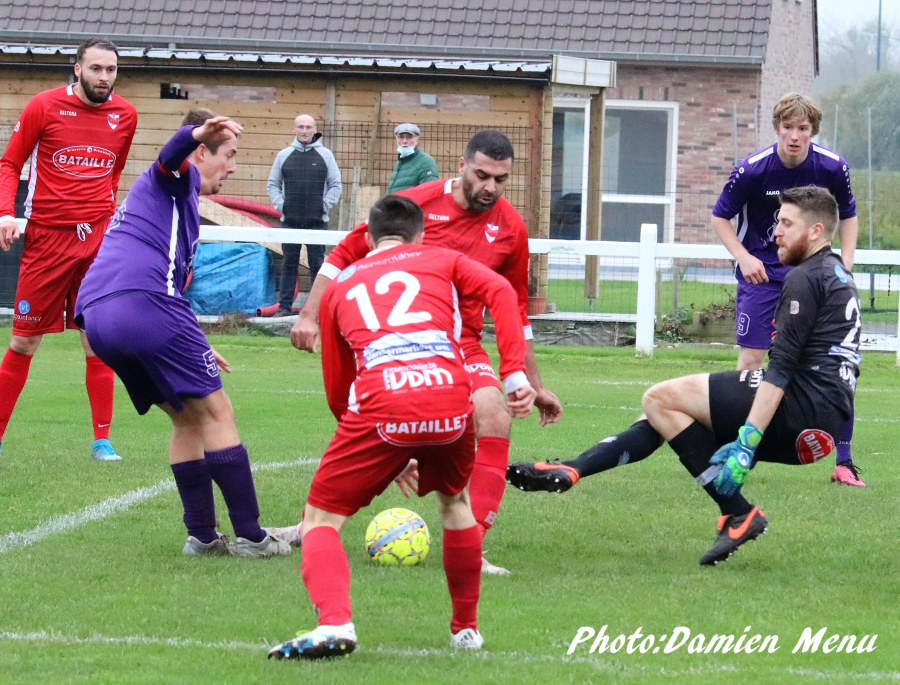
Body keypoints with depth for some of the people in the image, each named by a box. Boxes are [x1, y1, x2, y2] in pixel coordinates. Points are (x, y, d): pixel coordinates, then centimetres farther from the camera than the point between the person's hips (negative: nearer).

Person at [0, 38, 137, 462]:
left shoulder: (125, 116, 7)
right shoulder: (44, 107, -2)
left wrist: (108, 215, 11)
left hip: (98, 237, 2)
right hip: (47, 236, -2)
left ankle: (102, 439, 4)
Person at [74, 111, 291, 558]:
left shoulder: (148, 192, 37)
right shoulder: (178, 179, 10)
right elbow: (169, 156, -16)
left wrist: (190, 349, 43)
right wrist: (197, 133, -41)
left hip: (95, 318, 9)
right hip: (145, 304, -9)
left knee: (187, 417, 19)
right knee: (215, 412, -2)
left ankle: (201, 534, 14)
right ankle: (249, 536, -4)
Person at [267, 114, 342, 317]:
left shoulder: (325, 155, 4)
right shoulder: (284, 155, 8)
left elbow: (336, 185, 6)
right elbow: (273, 184, 15)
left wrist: (325, 205, -5)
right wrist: (280, 204, 1)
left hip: (317, 222, -2)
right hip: (290, 221, 2)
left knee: (317, 265, 1)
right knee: (289, 264, 5)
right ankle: (284, 306, 7)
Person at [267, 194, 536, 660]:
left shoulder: (339, 286, 30)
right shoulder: (441, 260, 28)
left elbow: (337, 392, 32)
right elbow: (499, 291, 7)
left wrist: (388, 458, 42)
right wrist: (515, 373, 1)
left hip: (379, 404, -1)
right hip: (450, 398, 1)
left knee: (320, 521, 11)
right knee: (455, 499, 32)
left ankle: (334, 622, -16)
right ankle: (466, 628, 34)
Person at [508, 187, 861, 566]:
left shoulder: (805, 278, -8)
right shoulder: (836, 275, 24)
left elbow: (781, 368, -17)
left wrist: (747, 442, -21)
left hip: (803, 406, -10)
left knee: (661, 399, -10)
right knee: (665, 415, 14)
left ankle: (739, 514, -12)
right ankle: (569, 472, 4)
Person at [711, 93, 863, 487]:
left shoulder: (833, 168, -10)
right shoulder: (752, 169, -17)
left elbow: (848, 215, 9)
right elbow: (720, 218, -3)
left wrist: (845, 262, -3)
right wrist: (743, 257, -17)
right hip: (761, 273, -2)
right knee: (751, 358, -6)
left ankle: (844, 461, 1)